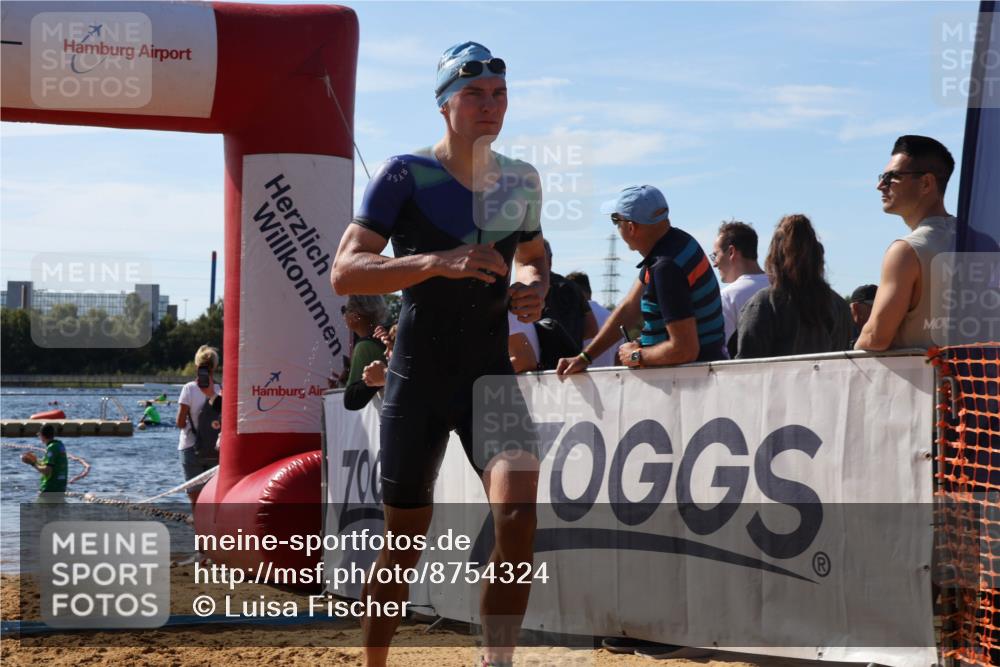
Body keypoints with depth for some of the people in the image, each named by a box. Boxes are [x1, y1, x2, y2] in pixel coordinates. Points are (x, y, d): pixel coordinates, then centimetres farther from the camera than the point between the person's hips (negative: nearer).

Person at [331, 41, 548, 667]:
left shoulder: (522, 180, 5)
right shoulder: (406, 174, -9)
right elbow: (345, 272, -17)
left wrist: (536, 286, 1)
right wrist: (436, 262, -31)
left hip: (492, 374, 3)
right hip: (418, 379, -3)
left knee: (518, 511, -21)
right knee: (405, 538, 7)